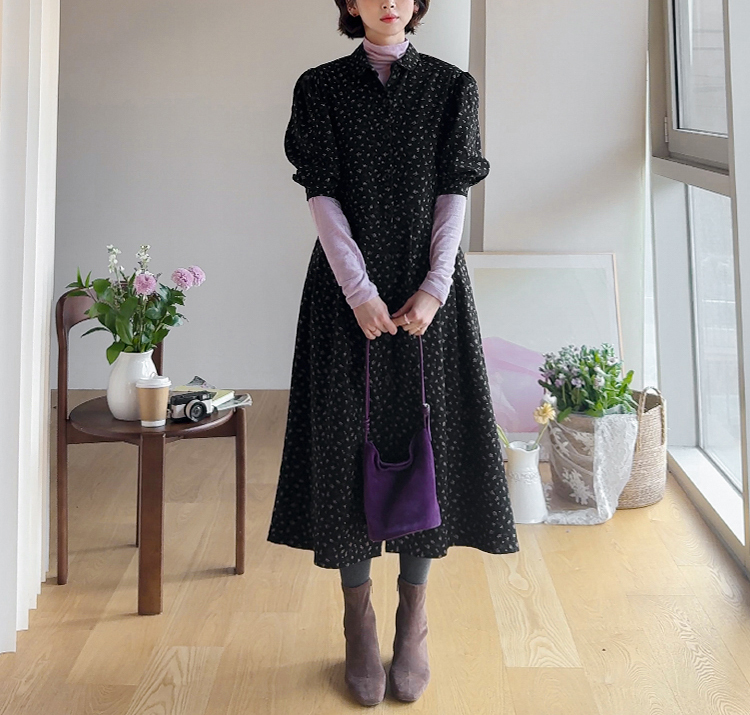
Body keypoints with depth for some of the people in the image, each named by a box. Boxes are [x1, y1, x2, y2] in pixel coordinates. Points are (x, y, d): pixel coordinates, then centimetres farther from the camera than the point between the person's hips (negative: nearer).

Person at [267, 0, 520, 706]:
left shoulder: (452, 86, 7)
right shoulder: (320, 87, 6)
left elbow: (455, 193, 0)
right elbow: (322, 195, -3)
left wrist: (434, 289, -12)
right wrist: (360, 292, -13)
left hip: (428, 290, 1)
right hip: (348, 290, 0)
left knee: (424, 436, 3)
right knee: (348, 441, 1)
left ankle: (413, 621, 18)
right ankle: (358, 617, 17)